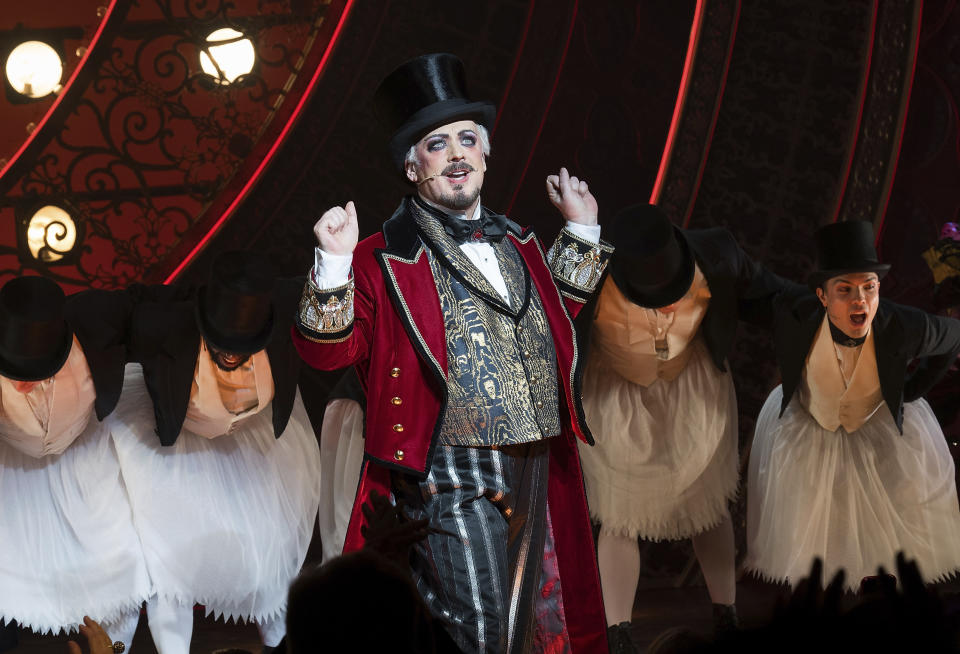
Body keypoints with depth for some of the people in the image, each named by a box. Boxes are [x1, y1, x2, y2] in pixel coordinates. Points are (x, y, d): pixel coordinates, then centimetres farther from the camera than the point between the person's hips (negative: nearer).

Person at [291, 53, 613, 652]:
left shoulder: (516, 242, 14)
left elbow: (560, 305, 32)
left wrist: (582, 231, 26)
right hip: (453, 483, -7)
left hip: (537, 471, 7)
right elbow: (328, 351, -13)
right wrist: (335, 264, -25)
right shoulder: (386, 260, -6)